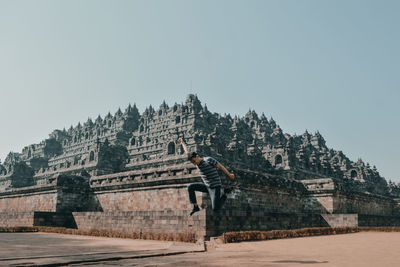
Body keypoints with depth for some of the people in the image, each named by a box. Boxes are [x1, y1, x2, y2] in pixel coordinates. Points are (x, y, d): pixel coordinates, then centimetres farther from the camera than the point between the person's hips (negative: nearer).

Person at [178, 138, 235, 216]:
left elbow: (220, 166, -6)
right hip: (207, 186, 7)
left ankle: (225, 194, 9)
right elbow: (187, 153, 14)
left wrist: (229, 175, 3)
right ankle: (195, 207, 4)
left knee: (215, 208, -17)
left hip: (215, 187, -7)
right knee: (190, 187, -4)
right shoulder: (197, 162, 4)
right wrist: (182, 142, 22)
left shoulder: (208, 160, -15)